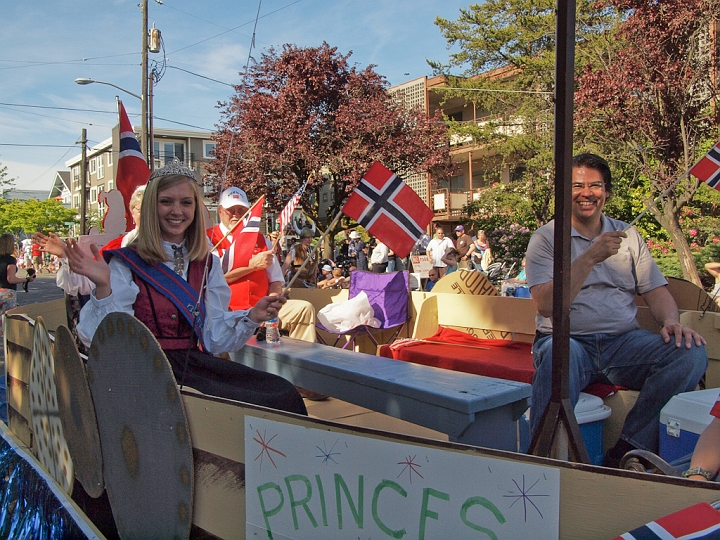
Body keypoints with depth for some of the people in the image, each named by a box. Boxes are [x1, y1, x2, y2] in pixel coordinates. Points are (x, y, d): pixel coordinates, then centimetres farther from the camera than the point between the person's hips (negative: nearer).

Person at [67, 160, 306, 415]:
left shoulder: (207, 264, 12)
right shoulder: (126, 264, -3)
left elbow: (213, 336, 12)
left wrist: (252, 317, -4)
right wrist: (103, 287, -27)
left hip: (196, 364, 5)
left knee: (284, 393, -19)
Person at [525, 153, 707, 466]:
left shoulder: (628, 235, 17)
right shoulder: (546, 238, 2)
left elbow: (656, 290, 13)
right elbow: (545, 306, -12)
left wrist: (671, 321, -10)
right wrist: (591, 257, -19)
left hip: (624, 341, 5)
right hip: (570, 341, -4)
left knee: (691, 352, -21)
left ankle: (629, 450, -16)